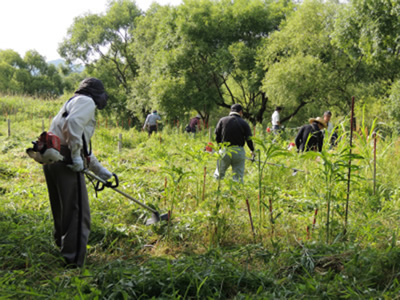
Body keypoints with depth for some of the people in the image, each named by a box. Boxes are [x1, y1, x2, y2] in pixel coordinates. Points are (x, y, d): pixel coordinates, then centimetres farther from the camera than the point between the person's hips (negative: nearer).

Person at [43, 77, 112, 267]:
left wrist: (100, 170, 42)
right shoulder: (86, 102, 1)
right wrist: (76, 156, -19)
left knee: (62, 213, 20)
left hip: (51, 159, 10)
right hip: (66, 162, -9)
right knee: (78, 214, -8)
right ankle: (73, 263, -9)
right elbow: (72, 124, -22)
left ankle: (61, 249, 33)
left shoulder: (71, 103, 31)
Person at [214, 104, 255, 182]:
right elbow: (249, 139, -1)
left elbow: (217, 135, 3)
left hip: (224, 151, 0)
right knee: (238, 177, 6)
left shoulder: (222, 120, 3)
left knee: (218, 175, 11)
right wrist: (252, 151, 14)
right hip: (239, 152, 0)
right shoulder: (244, 123, 2)